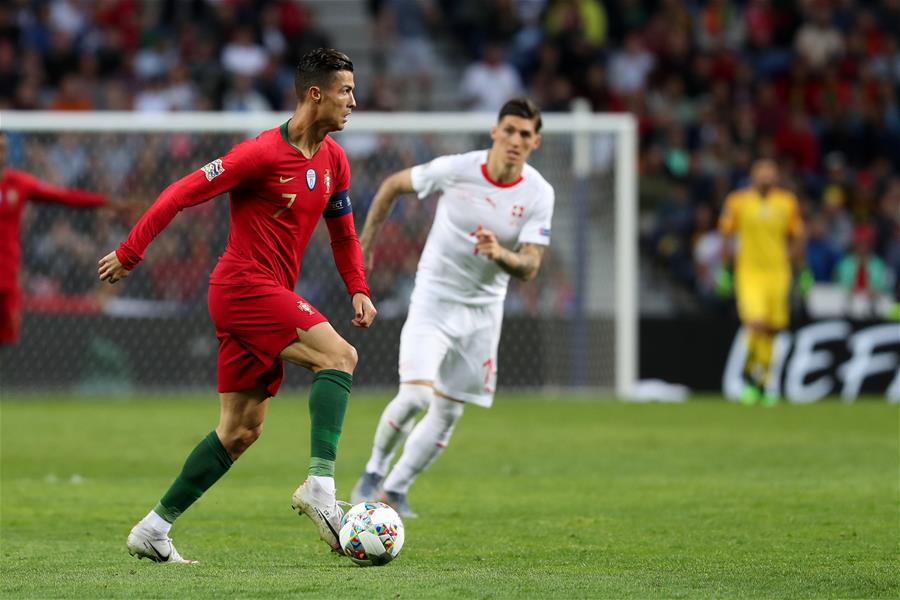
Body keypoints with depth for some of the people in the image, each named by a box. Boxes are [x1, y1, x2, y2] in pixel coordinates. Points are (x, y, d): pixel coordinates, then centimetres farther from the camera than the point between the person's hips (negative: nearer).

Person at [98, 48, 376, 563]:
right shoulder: (263, 153, -15)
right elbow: (182, 193, -12)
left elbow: (343, 232, 22)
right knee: (339, 356, -22)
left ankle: (154, 530, 13)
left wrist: (359, 289, 7)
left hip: (268, 298, 9)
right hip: (244, 285, -9)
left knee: (241, 430, 9)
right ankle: (321, 485, -28)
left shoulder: (334, 161, 10)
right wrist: (130, 252, -11)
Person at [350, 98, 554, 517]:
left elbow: (530, 267, -17)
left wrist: (501, 255, -38)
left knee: (449, 412, 8)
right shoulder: (455, 169, -16)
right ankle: (374, 472, 3)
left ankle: (395, 488, 25)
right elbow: (394, 184, 1)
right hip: (434, 298, -3)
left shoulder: (539, 194, -11)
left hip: (483, 309, 3)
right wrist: (367, 239, 5)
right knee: (415, 396, -20)